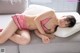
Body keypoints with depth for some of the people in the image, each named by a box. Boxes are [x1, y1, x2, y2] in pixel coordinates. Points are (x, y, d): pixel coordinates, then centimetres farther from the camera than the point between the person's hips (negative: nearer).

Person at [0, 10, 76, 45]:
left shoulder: (52, 30, 1)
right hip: (20, 20, -5)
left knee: (25, 41, -28)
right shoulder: (52, 13, -14)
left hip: (25, 29, 6)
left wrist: (43, 36, -23)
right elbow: (36, 19, -17)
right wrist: (44, 34, -17)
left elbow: (36, 30, -3)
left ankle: (8, 32, -2)